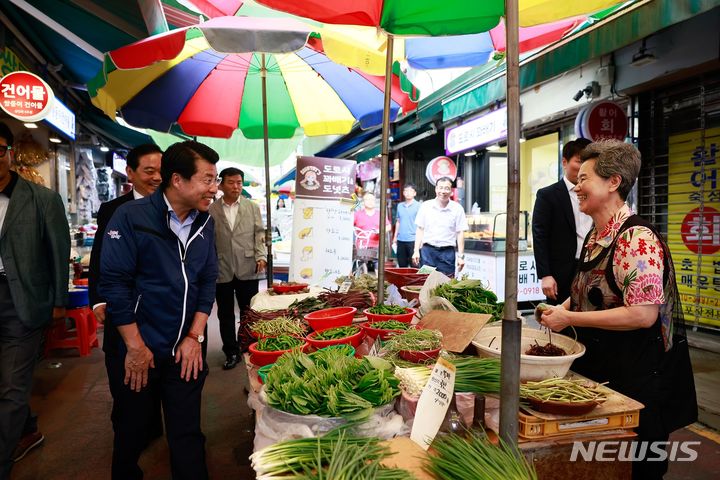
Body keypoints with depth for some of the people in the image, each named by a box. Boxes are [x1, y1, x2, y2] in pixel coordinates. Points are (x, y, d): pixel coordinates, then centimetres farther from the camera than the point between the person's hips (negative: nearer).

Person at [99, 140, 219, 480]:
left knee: (187, 434, 10)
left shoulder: (205, 222, 2)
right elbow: (114, 283, -14)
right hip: (136, 351, -3)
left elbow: (208, 281, 5)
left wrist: (195, 337, -2)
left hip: (186, 350, 3)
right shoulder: (130, 217, -13)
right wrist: (136, 347, -12)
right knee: (132, 431, 16)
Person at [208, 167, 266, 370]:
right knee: (225, 315, 9)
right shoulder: (211, 210, 3)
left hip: (248, 269, 0)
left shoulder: (253, 207, 6)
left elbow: (260, 234, 5)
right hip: (221, 271, 0)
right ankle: (231, 352, 22)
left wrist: (261, 256, -8)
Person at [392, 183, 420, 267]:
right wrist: (395, 237, 15)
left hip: (412, 240, -5)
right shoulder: (400, 205, 12)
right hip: (401, 240, 5)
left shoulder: (418, 206, -4)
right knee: (402, 265, 13)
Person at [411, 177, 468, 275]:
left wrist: (461, 256, -2)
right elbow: (420, 230, 8)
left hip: (447, 252, -1)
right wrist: (416, 251, 2)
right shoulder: (425, 206, 5)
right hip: (427, 250, 1)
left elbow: (460, 233, 2)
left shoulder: (457, 208, 2)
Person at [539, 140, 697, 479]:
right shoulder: (595, 235, 6)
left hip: (635, 375, -8)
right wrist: (562, 308, 1)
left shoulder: (636, 238, -21)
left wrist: (569, 319, -24)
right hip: (596, 363, 8)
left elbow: (643, 314, -27)